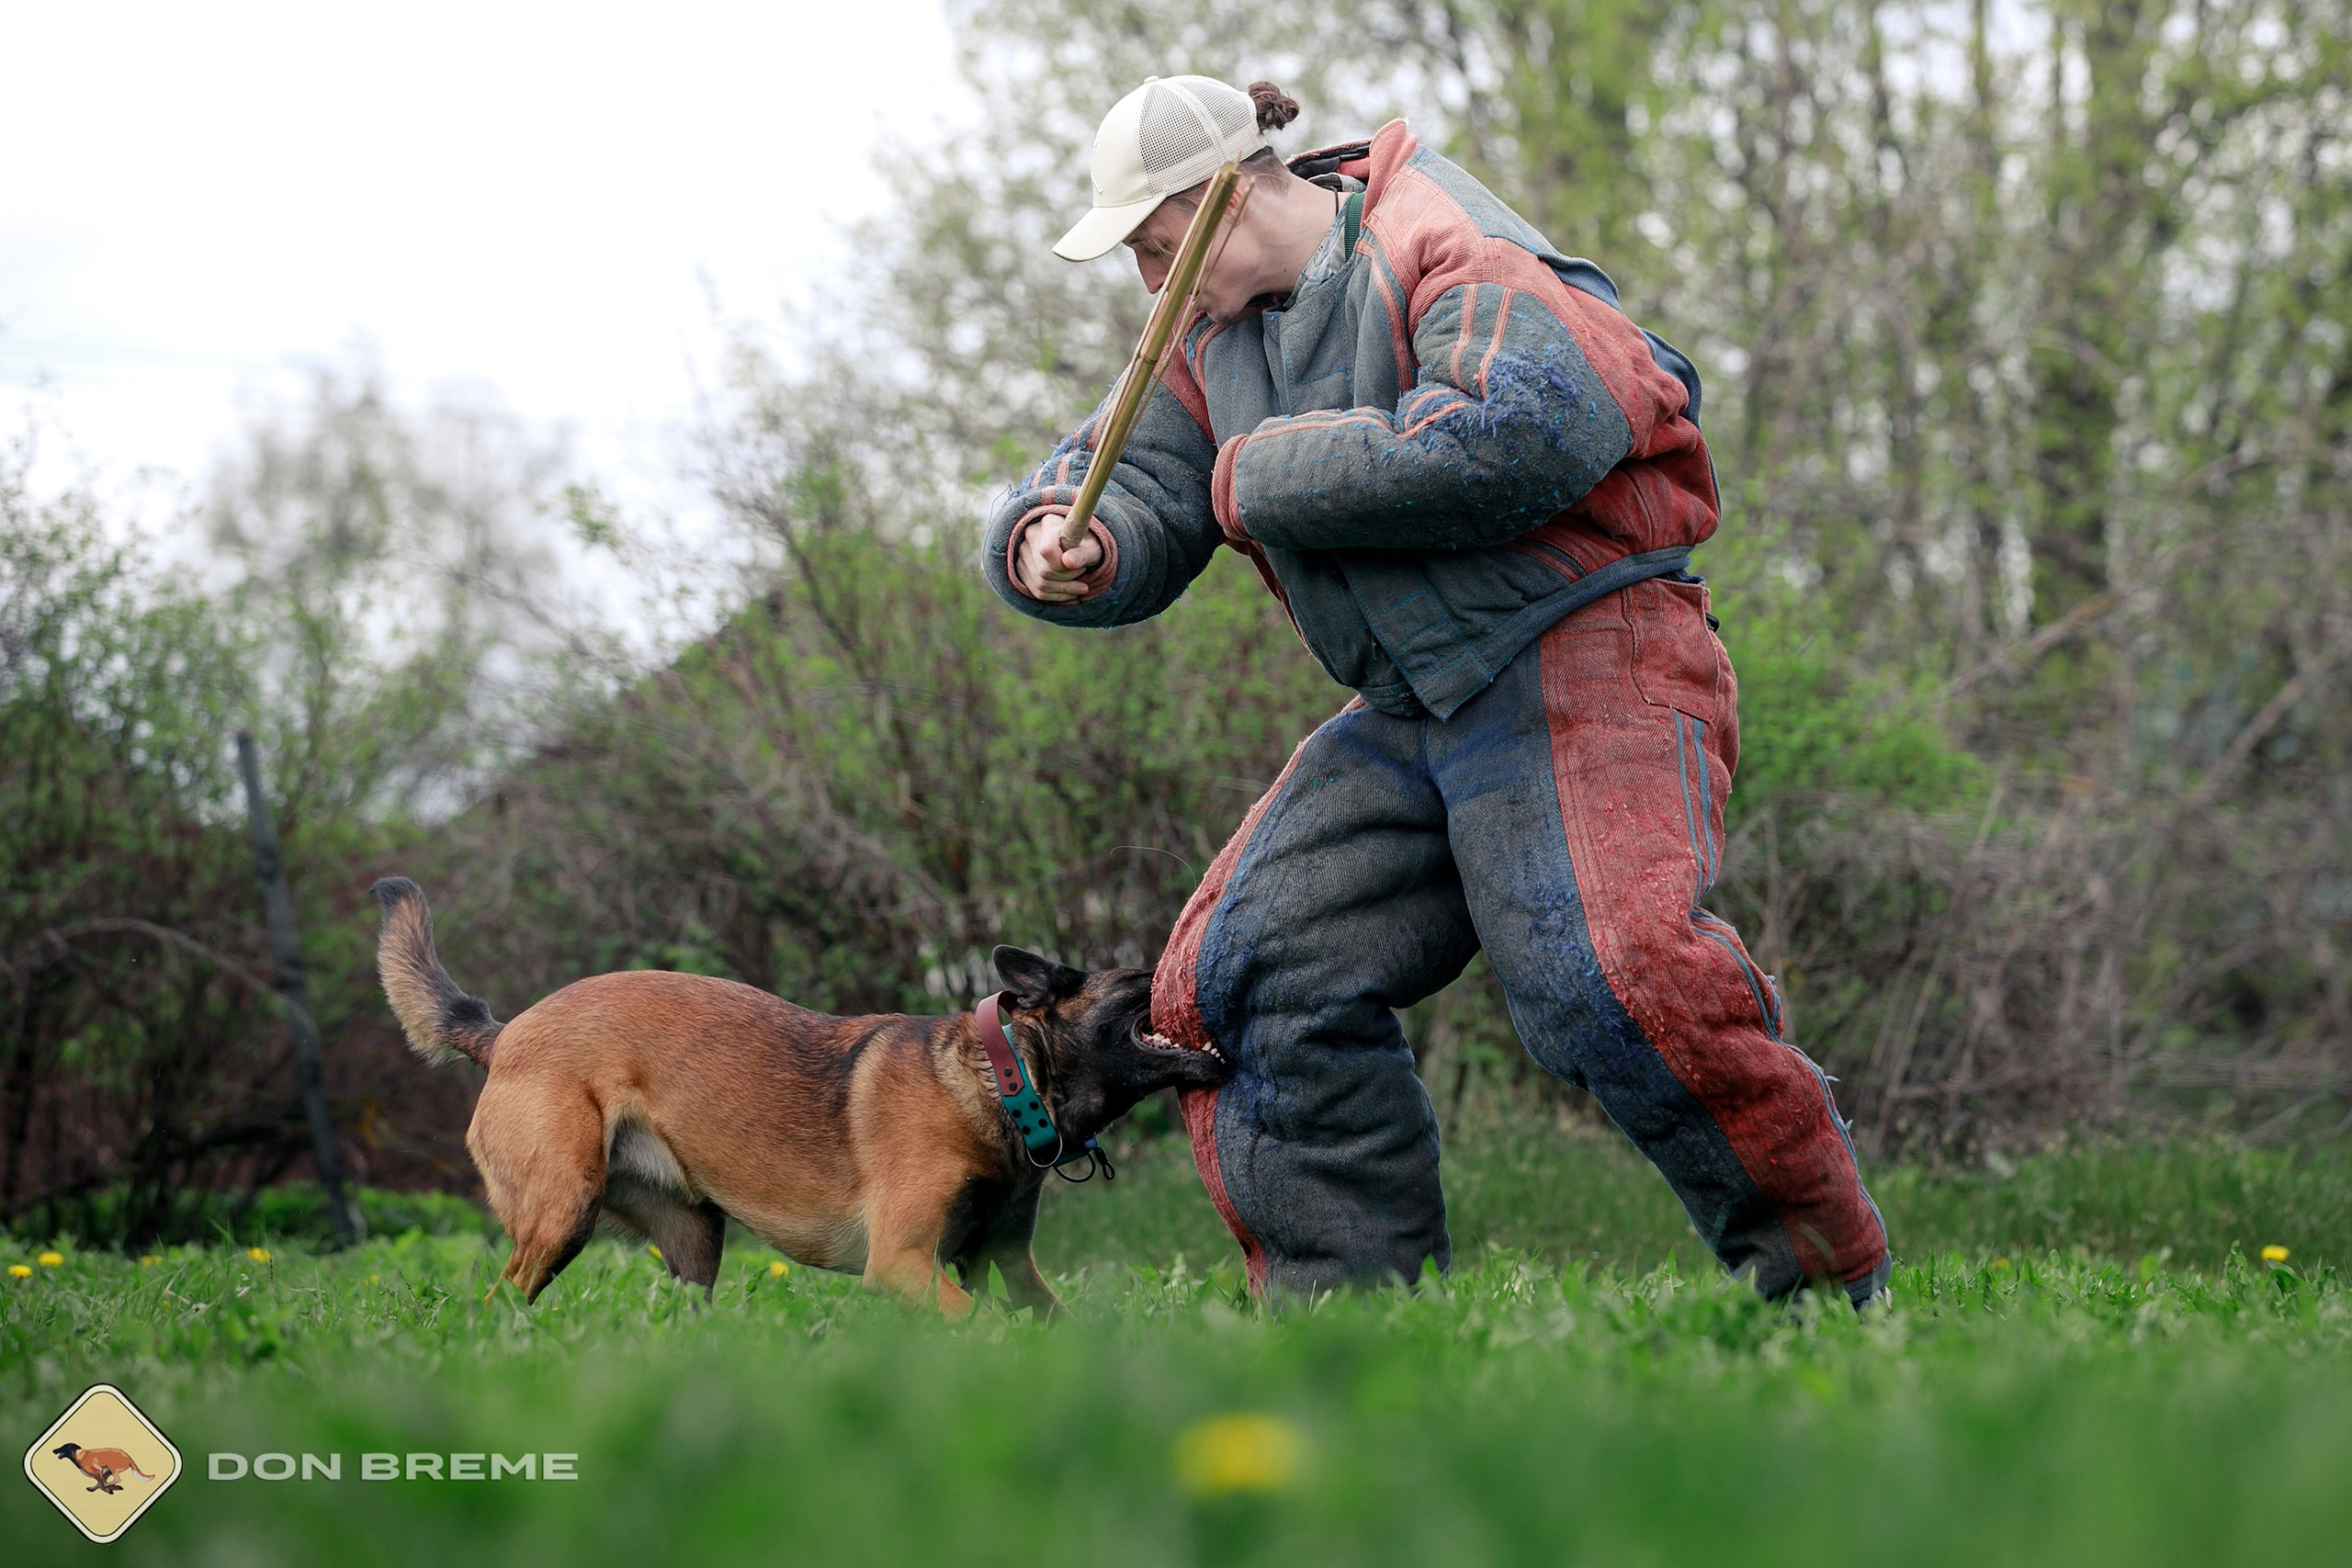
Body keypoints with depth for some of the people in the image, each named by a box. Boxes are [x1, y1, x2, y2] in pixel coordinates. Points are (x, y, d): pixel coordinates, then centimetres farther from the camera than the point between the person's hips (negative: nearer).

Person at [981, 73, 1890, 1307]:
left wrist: (1261, 476, -20)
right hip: (1411, 718, 9)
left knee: (1603, 971, -29)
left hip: (1582, 665, -8)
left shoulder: (1443, 250, -12)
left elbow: (1529, 433, -29)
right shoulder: (1214, 339, 14)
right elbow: (1131, 487, 14)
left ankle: (1829, 1282, -13)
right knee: (1241, 981, -3)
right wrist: (1064, 546, -14)